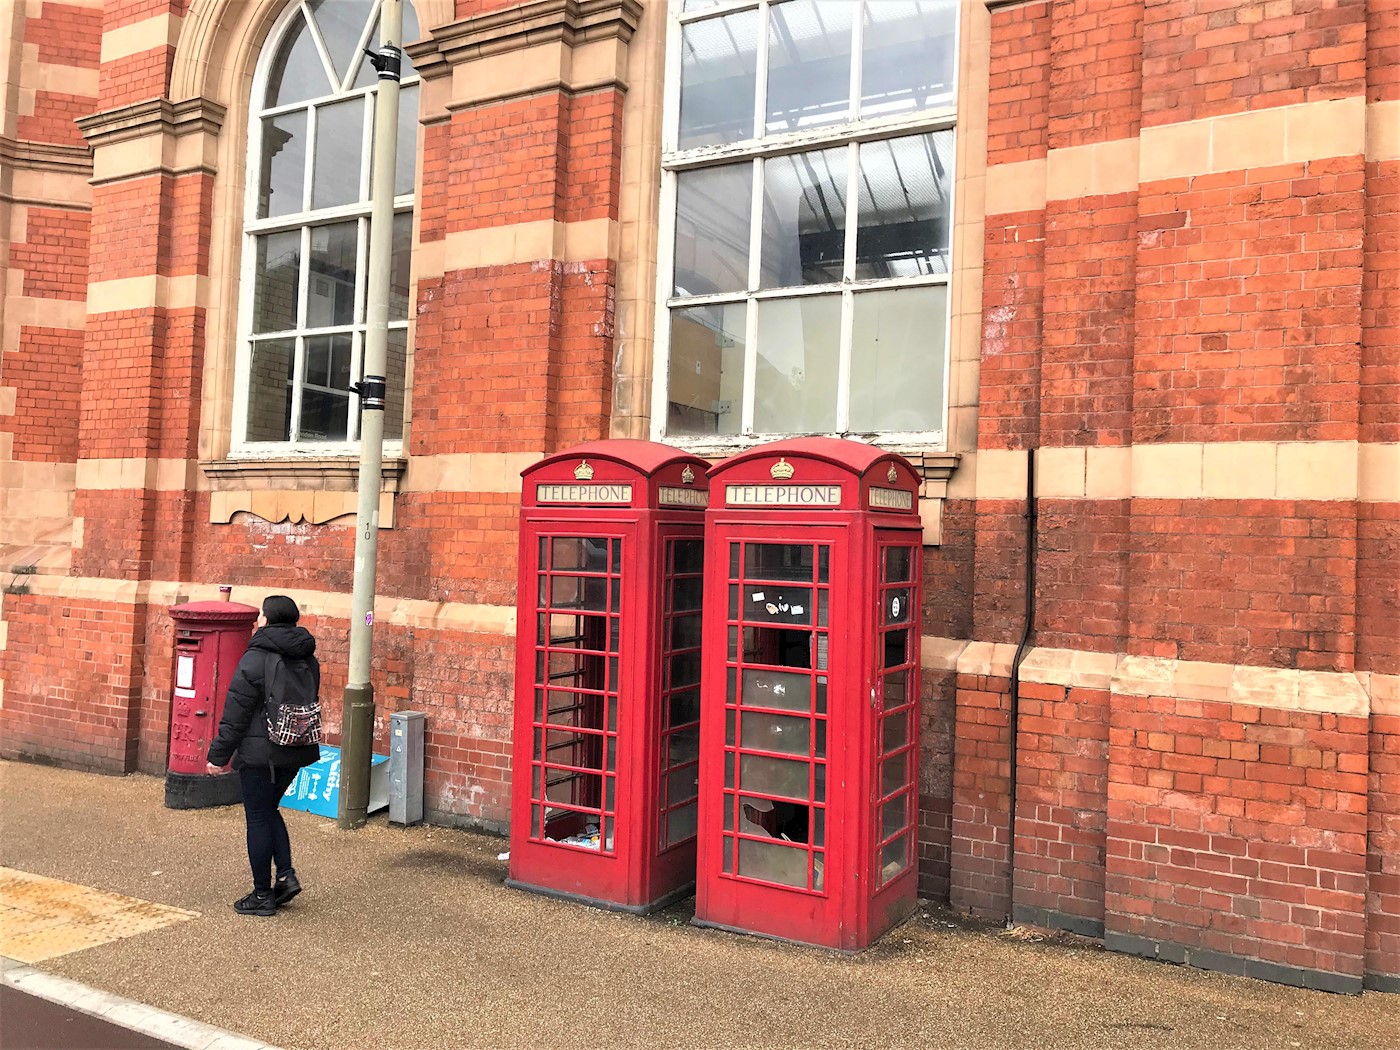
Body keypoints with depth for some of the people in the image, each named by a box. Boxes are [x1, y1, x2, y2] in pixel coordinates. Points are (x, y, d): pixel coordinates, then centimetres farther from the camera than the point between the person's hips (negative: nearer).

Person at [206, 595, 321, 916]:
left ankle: (262, 895, 12)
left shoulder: (255, 660, -15)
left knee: (258, 819, 4)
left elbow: (235, 714, -13)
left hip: (260, 752, -7)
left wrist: (219, 754, -6)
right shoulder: (308, 660, 7)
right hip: (296, 752, 7)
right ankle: (286, 875, 13)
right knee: (269, 810, 23)